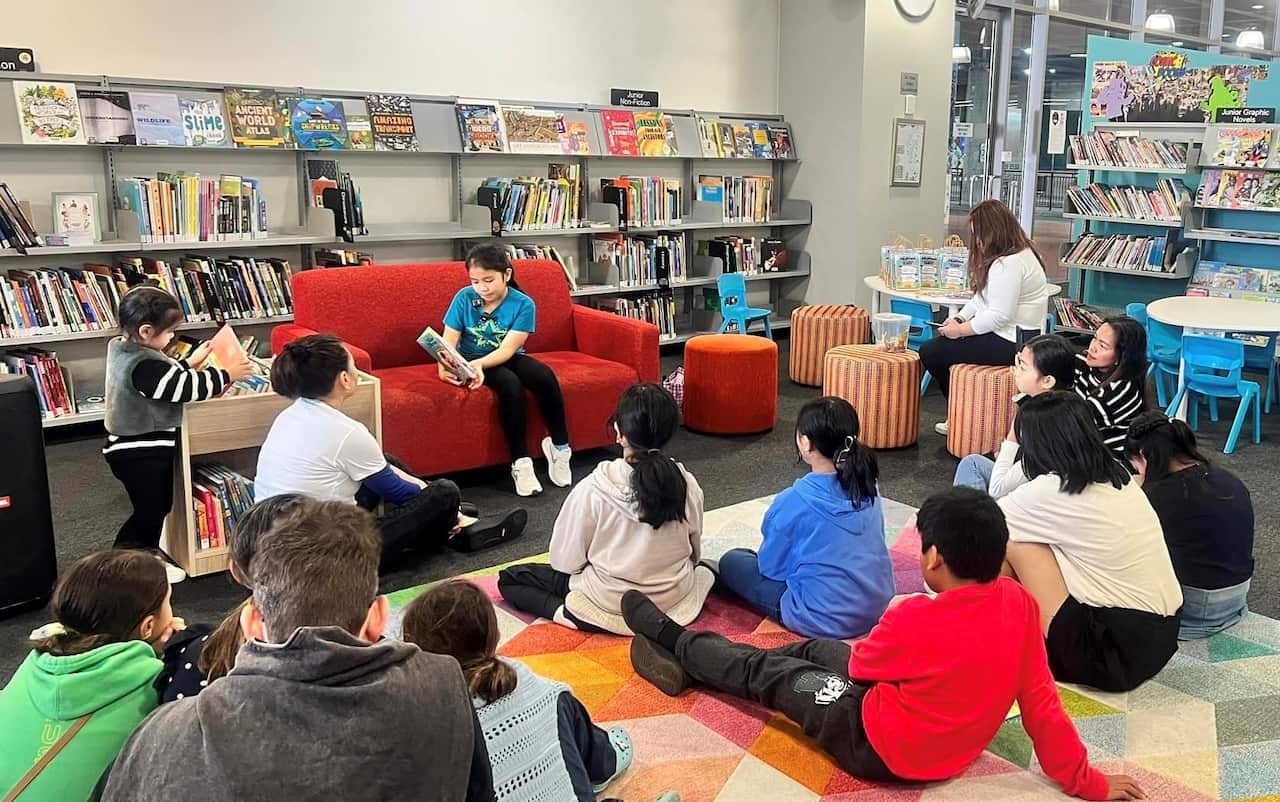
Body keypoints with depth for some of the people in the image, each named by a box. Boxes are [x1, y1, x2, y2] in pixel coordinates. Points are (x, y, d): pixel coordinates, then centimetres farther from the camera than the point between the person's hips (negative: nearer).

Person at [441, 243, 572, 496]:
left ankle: (560, 446, -10)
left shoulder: (523, 304, -14)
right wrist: (444, 367, -35)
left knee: (545, 376, -28)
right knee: (511, 385, -32)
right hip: (472, 362, -1)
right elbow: (448, 341, -13)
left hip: (508, 359, 1)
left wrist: (479, 364, -41)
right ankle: (520, 462, -25)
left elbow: (507, 349, -22)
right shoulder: (464, 298, -11)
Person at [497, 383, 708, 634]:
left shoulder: (593, 489, -24)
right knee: (704, 571, 41)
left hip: (612, 605, -5)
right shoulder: (687, 485, -15)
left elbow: (565, 561, -14)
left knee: (509, 579, 9)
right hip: (675, 600, 6)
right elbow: (694, 553, 1)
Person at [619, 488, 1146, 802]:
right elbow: (1041, 703, -10)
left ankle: (670, 638, 34)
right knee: (811, 650, 20)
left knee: (763, 673, 9)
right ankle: (687, 656, 32)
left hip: (879, 749, -7)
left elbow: (860, 665, -11)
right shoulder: (1020, 604, -16)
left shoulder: (915, 619, -32)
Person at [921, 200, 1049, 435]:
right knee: (942, 342, 18)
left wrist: (961, 330, -16)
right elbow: (981, 298, 17)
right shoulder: (1019, 253, 15)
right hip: (1012, 337, 12)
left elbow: (999, 316, -26)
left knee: (930, 353, -11)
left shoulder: (1009, 264, -21)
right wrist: (959, 319, 4)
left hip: (1010, 344, -12)